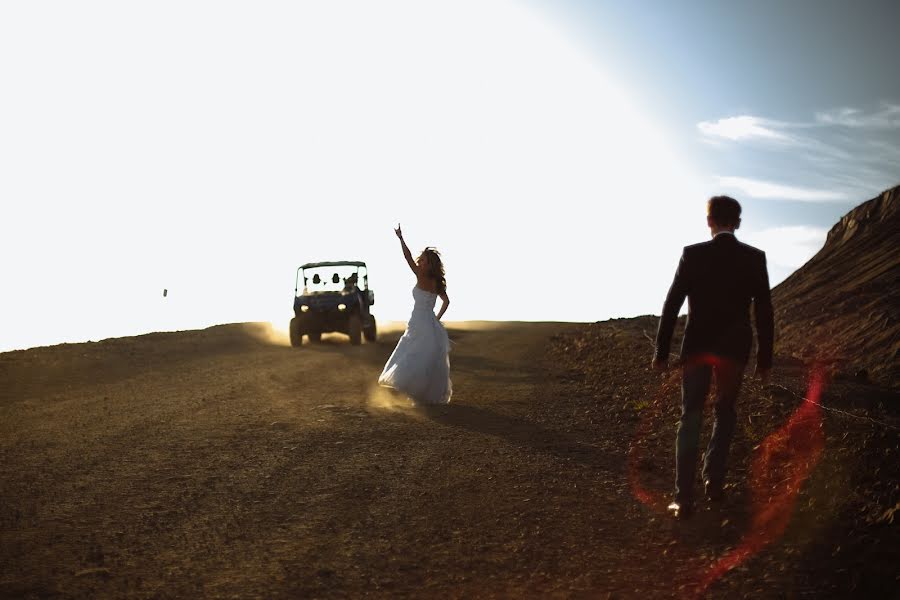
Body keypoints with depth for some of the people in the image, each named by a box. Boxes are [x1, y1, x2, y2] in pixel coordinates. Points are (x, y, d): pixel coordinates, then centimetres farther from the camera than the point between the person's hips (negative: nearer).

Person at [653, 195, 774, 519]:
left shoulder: (692, 254, -7)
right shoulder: (755, 258, -4)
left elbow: (672, 305, -7)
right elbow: (764, 312, -3)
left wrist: (661, 352, 0)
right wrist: (764, 358, 6)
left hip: (697, 346, -1)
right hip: (734, 348, 1)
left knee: (690, 419, 5)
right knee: (725, 414, 21)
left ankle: (684, 498, 1)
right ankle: (714, 482, 22)